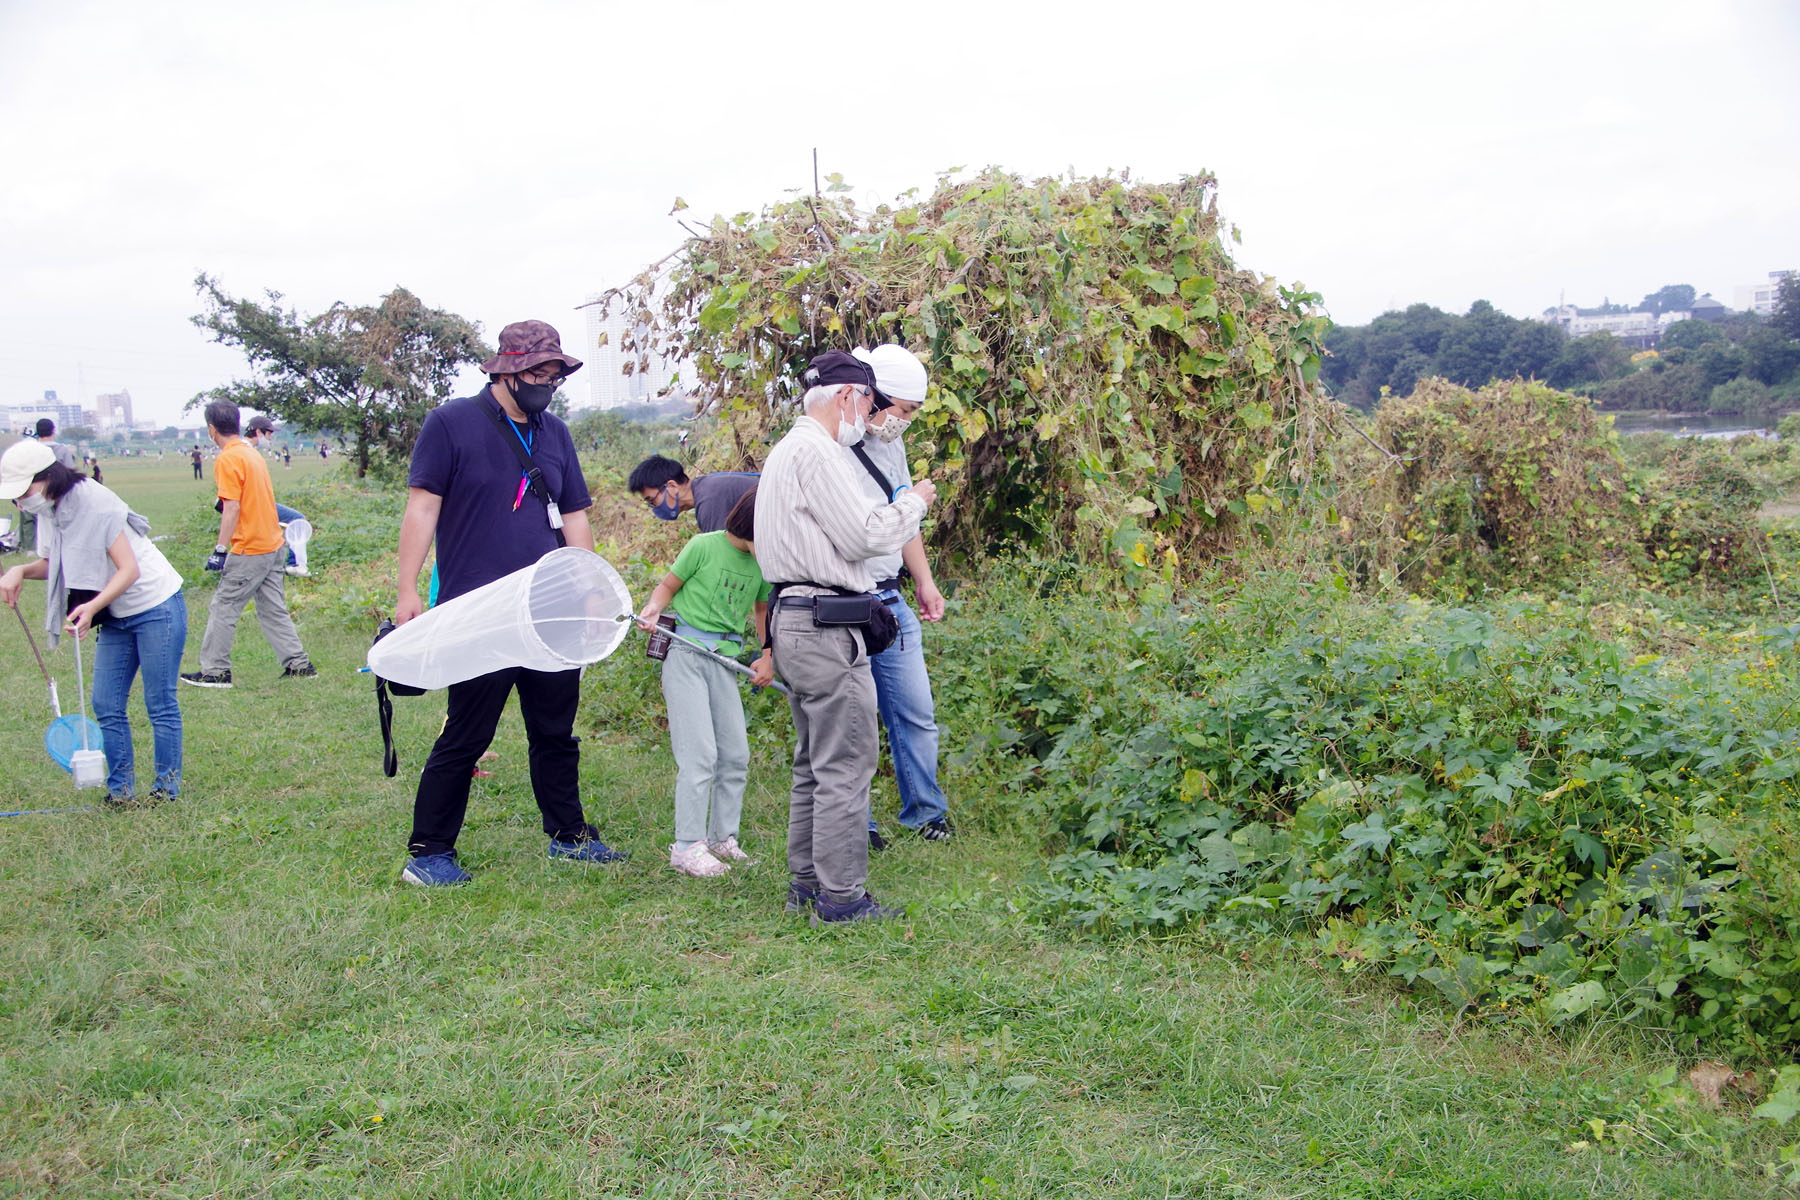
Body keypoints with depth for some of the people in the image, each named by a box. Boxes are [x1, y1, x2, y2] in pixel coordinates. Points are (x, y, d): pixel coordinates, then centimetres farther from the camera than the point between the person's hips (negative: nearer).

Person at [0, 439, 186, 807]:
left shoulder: (93, 502, -21)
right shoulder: (54, 511, 3)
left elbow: (129, 569, -23)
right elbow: (55, 563, 14)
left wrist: (93, 606, -36)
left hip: (156, 608, -8)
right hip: (117, 617, 8)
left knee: (160, 705, 0)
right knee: (106, 705, 5)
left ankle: (167, 787, 11)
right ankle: (121, 789, 13)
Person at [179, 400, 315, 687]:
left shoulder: (228, 459, -13)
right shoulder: (252, 453, 12)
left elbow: (232, 508, -18)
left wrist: (220, 550, -18)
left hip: (249, 550, -8)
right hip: (273, 545, 8)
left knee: (223, 607, 1)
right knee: (273, 609, 13)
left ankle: (214, 671, 7)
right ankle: (299, 664, 12)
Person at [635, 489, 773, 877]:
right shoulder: (704, 546, -10)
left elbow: (762, 610, 20)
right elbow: (669, 584, 0)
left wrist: (767, 656, 11)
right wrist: (653, 609, -19)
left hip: (724, 658, 6)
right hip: (684, 652, -6)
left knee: (735, 754, 6)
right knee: (699, 754, -11)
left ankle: (722, 838, 20)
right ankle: (687, 847, -3)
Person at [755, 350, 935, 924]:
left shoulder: (787, 449, 19)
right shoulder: (816, 452, -14)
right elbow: (863, 537, -16)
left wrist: (896, 509, 20)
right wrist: (912, 502, -1)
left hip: (794, 619, 11)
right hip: (826, 626, -11)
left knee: (814, 762, 18)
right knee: (845, 765, -5)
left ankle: (806, 881, 25)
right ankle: (840, 897, 1)